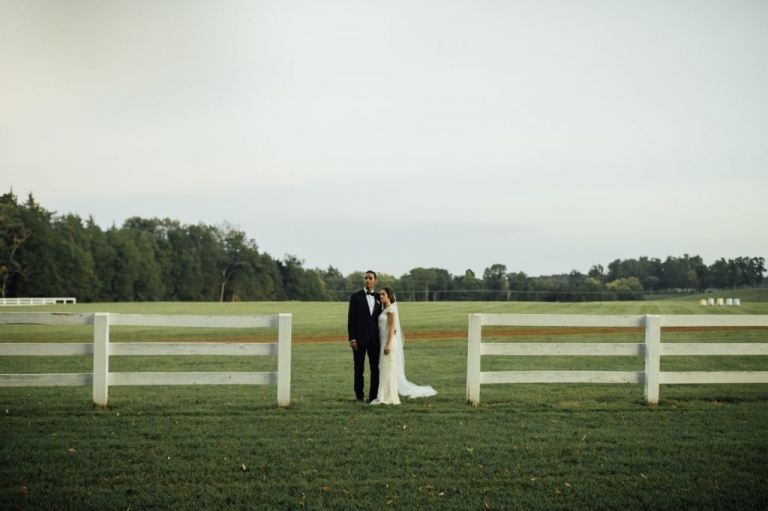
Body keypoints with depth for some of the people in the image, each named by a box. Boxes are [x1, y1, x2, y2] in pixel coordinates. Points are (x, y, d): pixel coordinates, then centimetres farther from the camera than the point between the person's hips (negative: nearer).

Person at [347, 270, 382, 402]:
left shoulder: (378, 298, 10)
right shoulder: (355, 297, -1)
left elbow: (379, 318, 14)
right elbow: (351, 319, -4)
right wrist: (352, 338, -11)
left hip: (374, 339, 3)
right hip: (360, 338, -3)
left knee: (375, 368, 2)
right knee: (359, 368, 2)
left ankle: (373, 395, 8)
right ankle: (359, 395, 11)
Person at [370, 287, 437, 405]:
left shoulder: (391, 309, -10)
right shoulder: (385, 310, 16)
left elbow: (392, 328, -16)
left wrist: (388, 344, -21)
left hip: (389, 342, -9)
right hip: (384, 342, 9)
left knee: (388, 370, -6)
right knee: (385, 370, 10)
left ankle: (388, 397, -3)